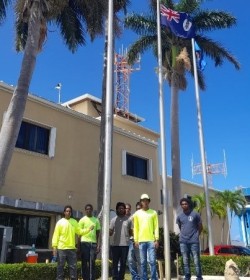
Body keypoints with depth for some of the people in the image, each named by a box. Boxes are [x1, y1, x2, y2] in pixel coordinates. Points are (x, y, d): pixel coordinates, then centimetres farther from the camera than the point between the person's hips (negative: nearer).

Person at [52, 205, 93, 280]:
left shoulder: (74, 222, 10)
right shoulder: (60, 222, -2)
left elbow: (79, 232, 11)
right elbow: (56, 235, -4)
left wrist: (88, 230, -3)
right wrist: (54, 246, -10)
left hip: (72, 248, 3)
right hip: (61, 248, -3)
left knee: (73, 266, 6)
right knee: (60, 266, 3)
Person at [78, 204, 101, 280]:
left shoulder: (96, 220, 9)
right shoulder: (82, 220, 2)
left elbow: (98, 233, 10)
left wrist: (98, 245, 2)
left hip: (93, 243, 2)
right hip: (84, 243, -2)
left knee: (92, 263, 2)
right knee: (84, 262, 4)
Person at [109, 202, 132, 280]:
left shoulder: (128, 220, 5)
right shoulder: (113, 220, 7)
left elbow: (130, 232, 9)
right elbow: (110, 233, 5)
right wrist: (109, 232, -16)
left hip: (125, 244, 0)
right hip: (115, 244, 0)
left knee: (123, 263, 6)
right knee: (115, 263, 3)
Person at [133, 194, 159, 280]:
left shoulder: (153, 213, 6)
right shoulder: (137, 213, 8)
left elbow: (156, 227, 3)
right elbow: (135, 228, 8)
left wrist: (157, 239, -4)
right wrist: (136, 240, 2)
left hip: (151, 240, -1)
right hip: (141, 241, 1)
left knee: (152, 261, -3)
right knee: (143, 262, 5)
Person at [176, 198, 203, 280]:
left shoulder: (195, 214, -1)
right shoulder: (179, 216, 8)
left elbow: (200, 227, 8)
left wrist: (196, 235, 8)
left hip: (194, 241, -3)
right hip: (183, 242, 3)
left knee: (196, 261, -1)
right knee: (185, 262, 7)